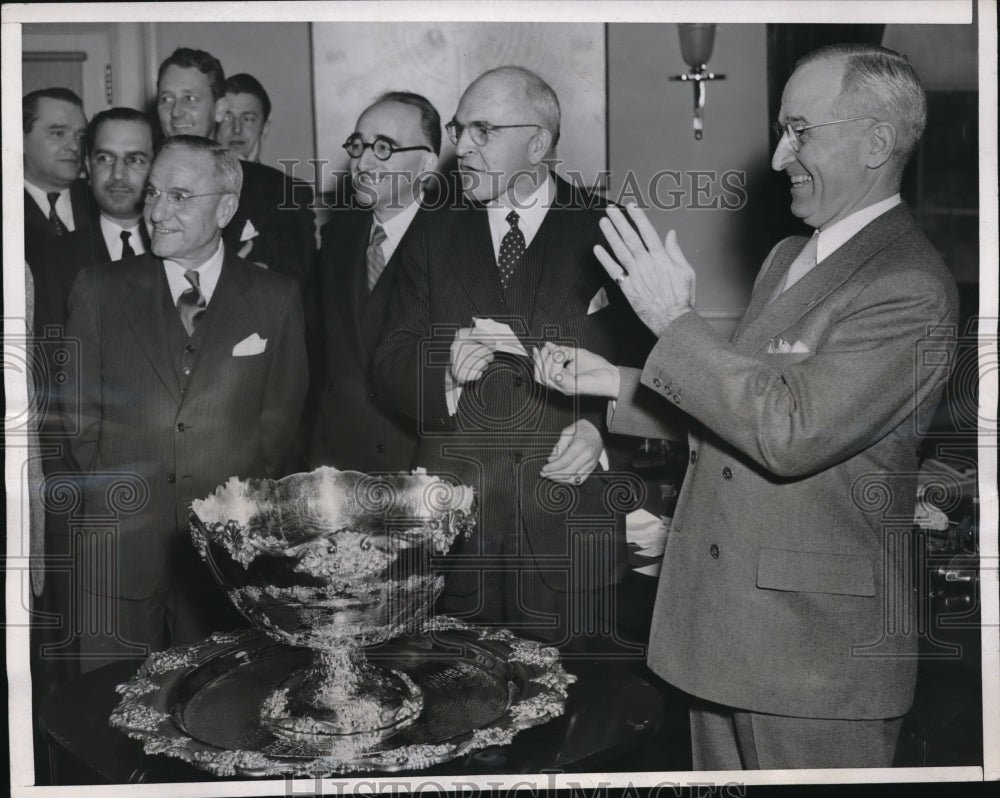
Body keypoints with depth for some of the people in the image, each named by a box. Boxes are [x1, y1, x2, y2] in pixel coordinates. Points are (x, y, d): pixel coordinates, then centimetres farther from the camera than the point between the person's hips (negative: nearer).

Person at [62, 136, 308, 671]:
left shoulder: (275, 299, 5)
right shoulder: (99, 290, 6)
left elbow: (279, 423, 6)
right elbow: (79, 418, 7)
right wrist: (124, 498, 0)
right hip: (120, 549, 1)